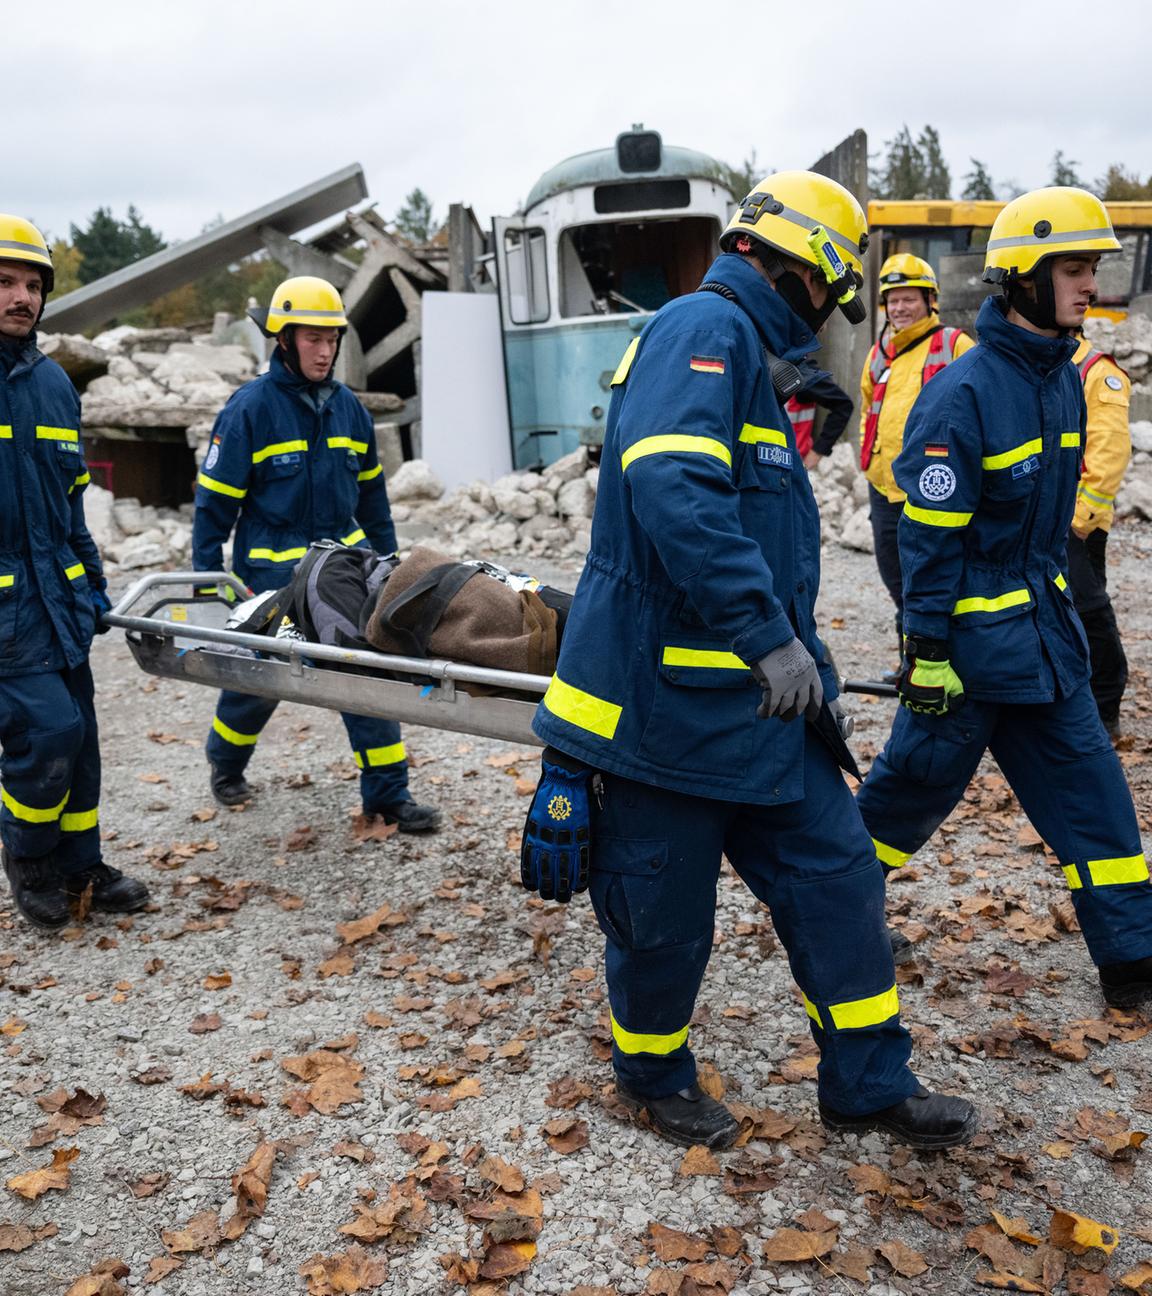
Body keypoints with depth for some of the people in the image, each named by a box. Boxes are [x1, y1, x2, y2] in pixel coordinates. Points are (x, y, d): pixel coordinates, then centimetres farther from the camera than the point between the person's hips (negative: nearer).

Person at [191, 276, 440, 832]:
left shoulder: (348, 407, 5)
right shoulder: (251, 407, -10)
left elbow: (371, 493, 16)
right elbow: (214, 501, -8)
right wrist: (206, 584, -10)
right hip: (273, 573, -4)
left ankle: (387, 792, 7)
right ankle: (225, 761, 40)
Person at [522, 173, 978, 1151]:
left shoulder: (747, 356, 19)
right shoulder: (704, 327, -13)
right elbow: (672, 489, -32)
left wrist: (806, 668, 26)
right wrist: (771, 637, -31)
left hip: (756, 701, 10)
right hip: (661, 704, -10)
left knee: (836, 874, 12)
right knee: (666, 916, 8)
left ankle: (868, 1084, 27)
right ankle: (654, 1073, 34)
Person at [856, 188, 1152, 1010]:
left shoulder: (1063, 379, 7)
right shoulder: (963, 393, -18)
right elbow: (930, 538, -18)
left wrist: (1054, 597, 20)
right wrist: (927, 652, -18)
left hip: (1045, 627, 8)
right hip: (973, 632, -7)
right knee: (919, 778, 7)